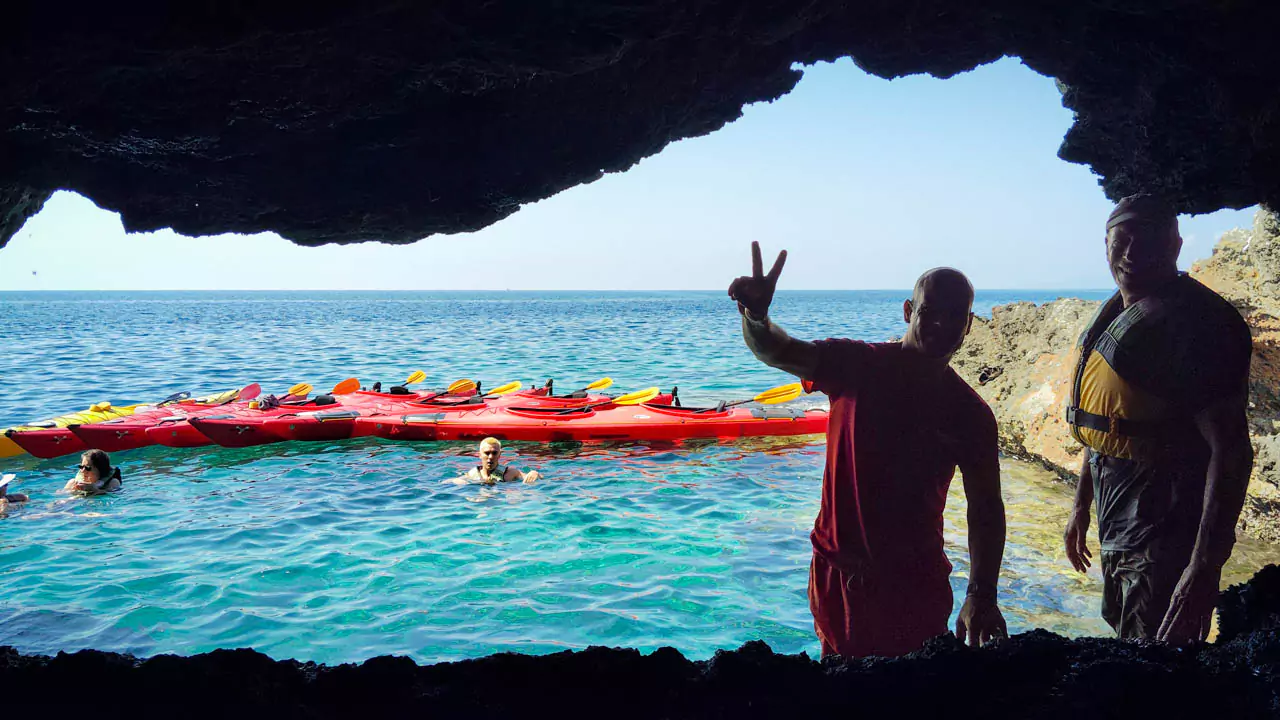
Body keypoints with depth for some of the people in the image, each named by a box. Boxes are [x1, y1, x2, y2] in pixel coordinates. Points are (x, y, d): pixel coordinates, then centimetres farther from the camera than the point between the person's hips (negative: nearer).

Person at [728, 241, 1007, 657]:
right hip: (839, 573, -1)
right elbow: (776, 352, -18)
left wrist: (981, 595, -12)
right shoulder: (857, 366, -5)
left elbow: (986, 510, 0)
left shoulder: (971, 415, 0)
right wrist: (754, 316, -41)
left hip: (917, 584, 1)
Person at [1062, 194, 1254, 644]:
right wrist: (1081, 506, 22)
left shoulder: (1196, 323, -20)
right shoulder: (1115, 314, 9)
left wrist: (1205, 567, -28)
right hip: (1118, 530, 9)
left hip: (1169, 536, -9)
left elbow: (1230, 450, -25)